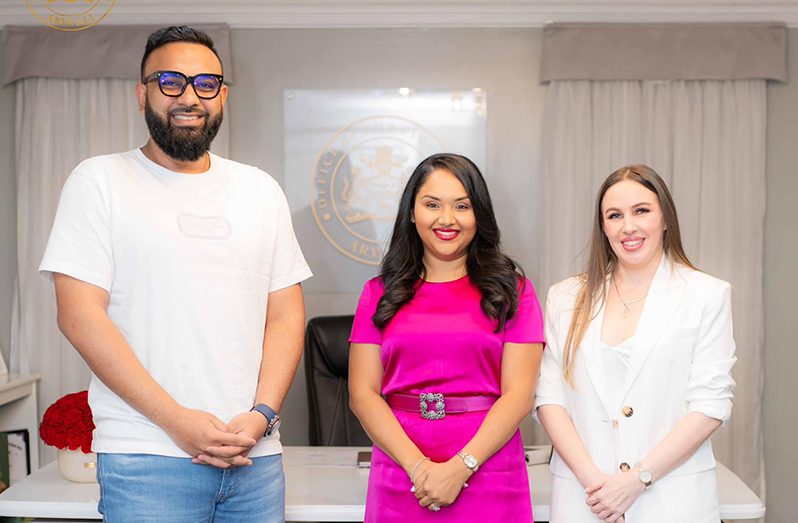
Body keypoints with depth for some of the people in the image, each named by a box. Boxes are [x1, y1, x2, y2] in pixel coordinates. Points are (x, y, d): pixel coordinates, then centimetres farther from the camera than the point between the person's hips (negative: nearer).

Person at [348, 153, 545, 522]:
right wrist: (418, 466, -13)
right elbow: (363, 393, -1)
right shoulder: (380, 293, 6)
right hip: (400, 486, 1)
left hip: (488, 484, -1)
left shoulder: (512, 291, 2)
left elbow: (518, 394, -5)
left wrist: (459, 469, -15)